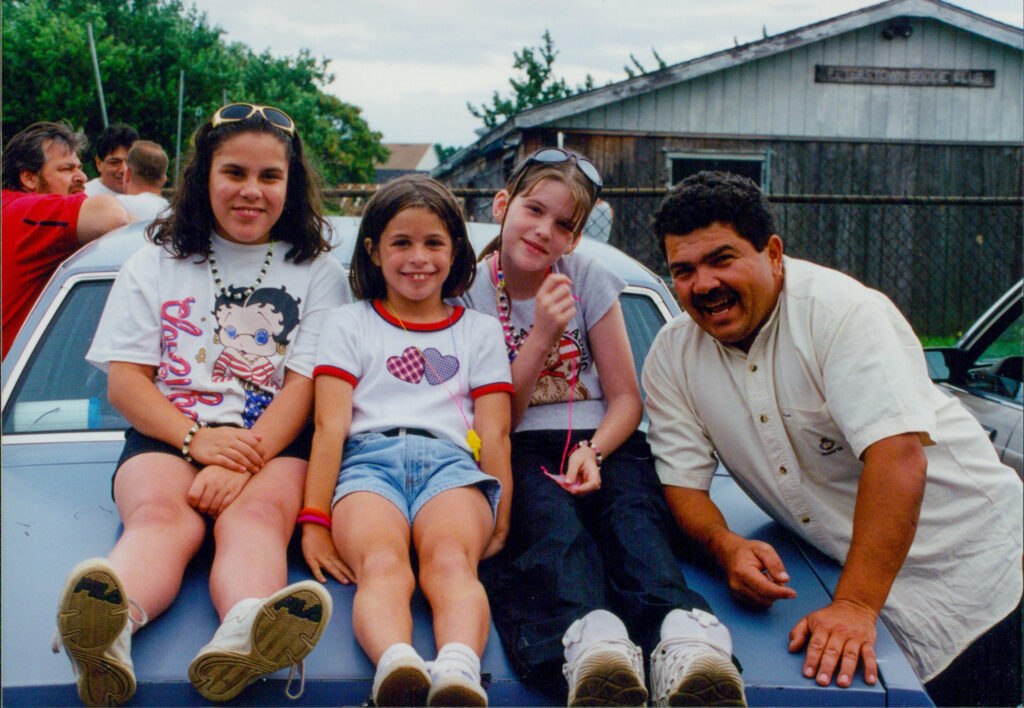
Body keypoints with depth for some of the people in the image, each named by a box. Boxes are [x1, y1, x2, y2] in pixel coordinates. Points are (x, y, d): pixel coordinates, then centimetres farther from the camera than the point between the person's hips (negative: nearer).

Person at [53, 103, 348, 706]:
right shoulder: (157, 263, 18)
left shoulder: (318, 271, 13)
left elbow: (306, 387, 2)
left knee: (257, 514, -33)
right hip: (167, 433, 1)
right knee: (163, 515, -31)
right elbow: (124, 380, 8)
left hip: (276, 440, -1)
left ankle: (243, 634, -65)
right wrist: (197, 439, -11)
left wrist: (243, 460, -16)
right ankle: (109, 634, -62)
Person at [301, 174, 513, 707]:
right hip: (369, 459, 0)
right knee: (382, 564, -35)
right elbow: (330, 425, 9)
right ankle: (395, 663, -63)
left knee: (450, 561, -35)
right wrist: (315, 521, -4)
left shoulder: (480, 330, 26)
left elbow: (494, 433, 16)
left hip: (450, 461, 1)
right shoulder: (348, 324, 22)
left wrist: (500, 522, 3)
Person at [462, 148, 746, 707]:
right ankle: (591, 638, -65)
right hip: (522, 452, -1)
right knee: (550, 514, -36)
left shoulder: (589, 281, 8)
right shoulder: (471, 291, 5)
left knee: (632, 509, -33)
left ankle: (683, 636, -61)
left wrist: (593, 451, -15)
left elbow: (626, 399, 7)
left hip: (602, 442, 2)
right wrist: (542, 336, -13)